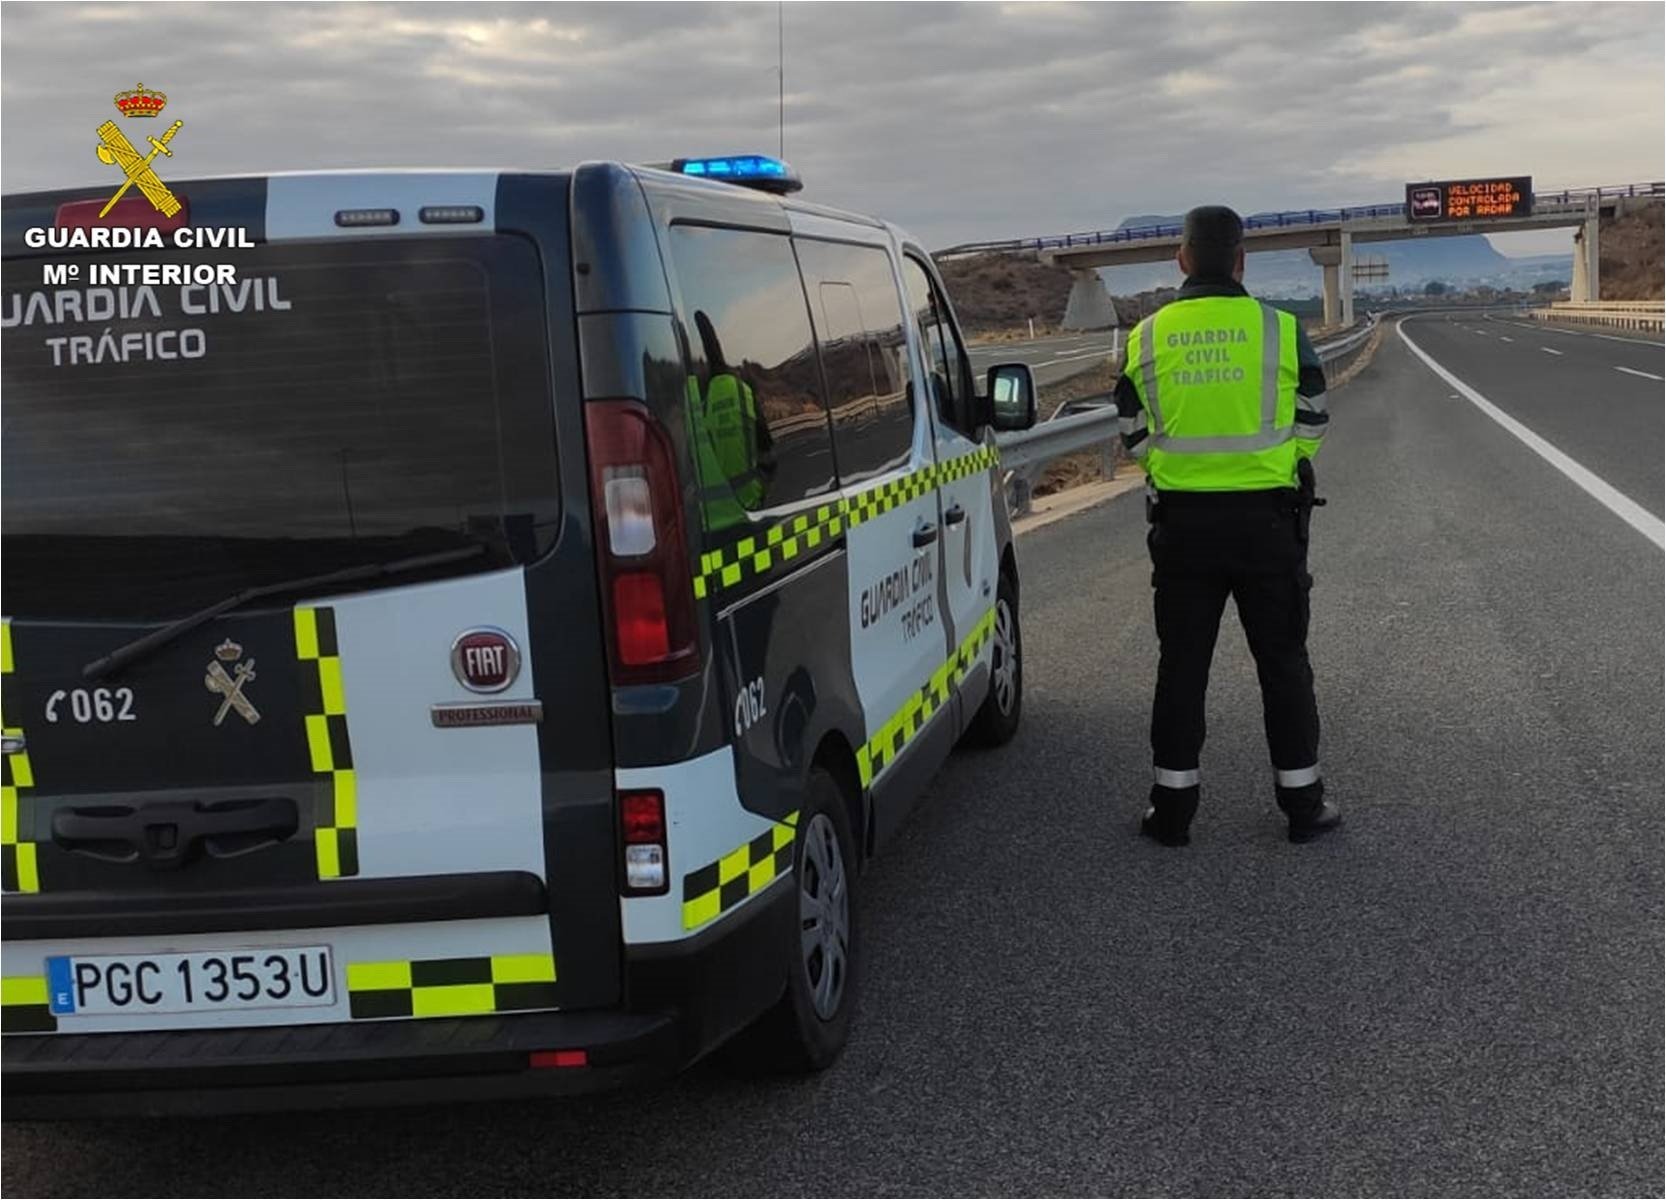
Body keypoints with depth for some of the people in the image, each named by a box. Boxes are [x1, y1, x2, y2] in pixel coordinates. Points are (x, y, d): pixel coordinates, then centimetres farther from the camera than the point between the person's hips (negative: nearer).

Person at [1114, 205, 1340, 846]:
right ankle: (1302, 803, 16)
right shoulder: (1281, 330, -6)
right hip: (1267, 517, -1)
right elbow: (1311, 428, 3)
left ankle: (1172, 807, 14)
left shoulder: (1147, 337, -2)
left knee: (1181, 665, 10)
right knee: (1283, 662, 10)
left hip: (1182, 521, 1)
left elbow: (1135, 438, 5)